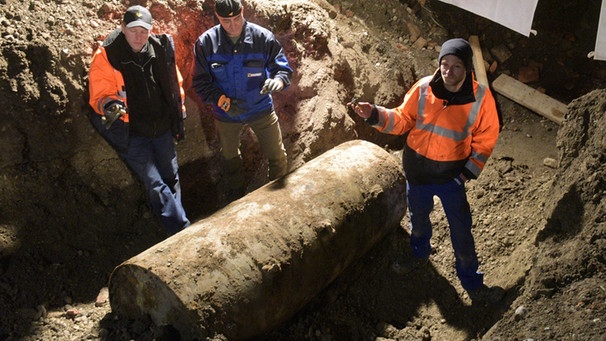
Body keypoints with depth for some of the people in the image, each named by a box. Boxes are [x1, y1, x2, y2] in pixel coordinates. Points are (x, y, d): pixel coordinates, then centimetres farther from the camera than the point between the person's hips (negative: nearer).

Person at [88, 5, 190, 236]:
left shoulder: (161, 49, -3)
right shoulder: (106, 56, -14)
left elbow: (175, 84, 11)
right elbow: (99, 96, -12)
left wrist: (178, 114, 15)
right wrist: (110, 105, -34)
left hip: (163, 128, 5)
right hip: (131, 132, -4)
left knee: (171, 178, 15)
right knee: (155, 184, -9)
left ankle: (175, 224, 33)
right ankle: (183, 232, -3)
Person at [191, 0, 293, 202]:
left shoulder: (263, 38, -17)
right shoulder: (206, 43, -15)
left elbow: (282, 68, -11)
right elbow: (200, 82, -10)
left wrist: (277, 80, -35)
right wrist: (223, 102, -24)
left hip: (261, 109, -1)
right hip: (225, 114, 1)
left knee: (277, 157, 8)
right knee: (230, 159, 21)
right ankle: (236, 201, 44)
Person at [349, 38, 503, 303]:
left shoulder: (480, 98, -15)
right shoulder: (423, 88, -14)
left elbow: (485, 139, -5)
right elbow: (402, 120, -5)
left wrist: (469, 172, -10)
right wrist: (375, 115, -21)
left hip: (451, 175, -2)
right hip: (417, 170, 2)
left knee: (461, 232, 8)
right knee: (418, 219, 25)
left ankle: (472, 284, 29)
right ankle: (420, 254, 56)